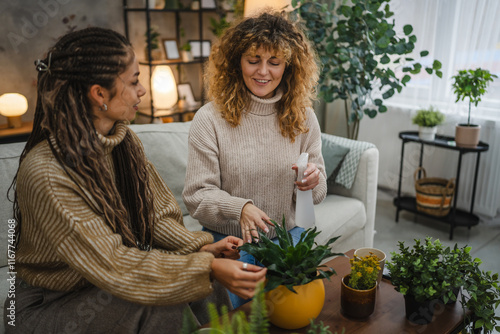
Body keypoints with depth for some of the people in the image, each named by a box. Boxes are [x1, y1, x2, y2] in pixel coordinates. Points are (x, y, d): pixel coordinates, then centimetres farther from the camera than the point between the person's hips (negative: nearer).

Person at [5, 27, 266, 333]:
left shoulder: (125, 141, -5)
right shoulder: (45, 173, -29)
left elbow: (157, 214, 0)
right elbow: (110, 264, -30)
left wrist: (201, 247, -17)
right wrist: (207, 268, -33)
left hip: (105, 285, 6)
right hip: (48, 306, -6)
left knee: (208, 269, -11)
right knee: (161, 302, -28)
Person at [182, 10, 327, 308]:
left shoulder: (303, 117, 0)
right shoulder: (210, 119, -11)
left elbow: (319, 193, 5)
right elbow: (197, 195, -12)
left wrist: (312, 181, -19)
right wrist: (240, 208, -30)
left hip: (287, 239, 3)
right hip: (228, 243, -2)